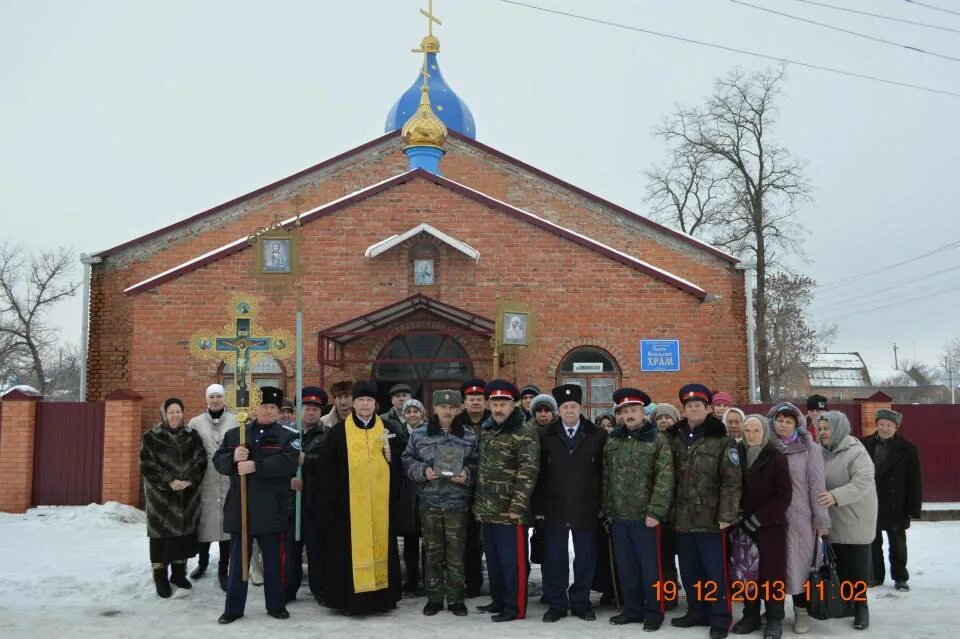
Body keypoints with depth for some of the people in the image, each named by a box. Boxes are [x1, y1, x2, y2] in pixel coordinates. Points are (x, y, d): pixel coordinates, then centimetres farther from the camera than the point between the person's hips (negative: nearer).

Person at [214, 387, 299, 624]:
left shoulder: (286, 437, 1)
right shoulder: (234, 434, 11)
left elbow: (288, 462, -16)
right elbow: (218, 460, 6)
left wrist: (256, 466, -23)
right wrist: (233, 458, -17)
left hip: (270, 509, -2)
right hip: (239, 508, 2)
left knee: (273, 559, 8)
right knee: (237, 559, 8)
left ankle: (276, 605, 22)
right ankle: (233, 608, 19)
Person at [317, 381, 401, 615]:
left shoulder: (387, 430, 9)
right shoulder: (338, 432, 1)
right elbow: (328, 470, -3)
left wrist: (390, 455, -9)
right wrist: (328, 502, -8)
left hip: (379, 502, 2)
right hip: (349, 503, -2)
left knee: (379, 545, 5)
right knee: (351, 549, 0)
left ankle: (381, 596, 15)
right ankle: (351, 599, 8)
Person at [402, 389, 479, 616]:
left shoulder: (469, 436, 4)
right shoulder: (419, 434, 3)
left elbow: (477, 464, 8)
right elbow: (407, 462, 6)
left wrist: (467, 474, -12)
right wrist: (422, 471, -11)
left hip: (457, 504, 0)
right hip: (429, 502, 1)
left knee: (456, 553, 4)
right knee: (432, 552, 8)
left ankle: (456, 599, 16)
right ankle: (434, 598, 20)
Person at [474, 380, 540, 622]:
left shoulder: (524, 433, -11)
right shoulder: (486, 429, 13)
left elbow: (528, 472, -17)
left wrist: (517, 506, -21)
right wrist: (478, 501, 17)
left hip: (509, 509, -8)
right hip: (487, 509, 8)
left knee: (512, 559, -1)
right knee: (493, 558, 16)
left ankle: (515, 607, 8)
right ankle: (498, 600, 29)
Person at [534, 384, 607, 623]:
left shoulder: (598, 435, 0)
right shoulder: (545, 435, 2)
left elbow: (603, 472, 0)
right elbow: (539, 473, 1)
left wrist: (602, 506, -4)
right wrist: (538, 506, -3)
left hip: (586, 509, 0)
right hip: (554, 509, 0)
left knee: (585, 558, 8)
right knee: (554, 558, 6)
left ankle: (581, 602, 22)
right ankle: (556, 603, 18)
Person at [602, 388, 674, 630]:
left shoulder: (657, 440, -5)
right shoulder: (612, 440, 8)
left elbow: (665, 478, -11)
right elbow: (606, 477, 11)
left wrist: (655, 511, -17)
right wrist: (607, 509, 7)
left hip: (645, 515, -4)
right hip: (618, 516, 4)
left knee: (650, 566, 3)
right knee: (625, 566, 12)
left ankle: (654, 612, 16)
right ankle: (632, 609, 25)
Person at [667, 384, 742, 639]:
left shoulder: (722, 441, -5)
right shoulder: (675, 438, 9)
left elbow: (732, 482, -9)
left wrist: (727, 515, -15)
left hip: (710, 519, -5)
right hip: (683, 519, 5)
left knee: (715, 571, 2)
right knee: (689, 570, 14)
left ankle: (720, 618, 14)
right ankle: (697, 611, 29)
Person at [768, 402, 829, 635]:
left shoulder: (809, 448, -3)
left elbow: (817, 485, -4)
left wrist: (821, 519, -6)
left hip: (800, 518, -2)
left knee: (800, 563, 4)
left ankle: (802, 610, 18)